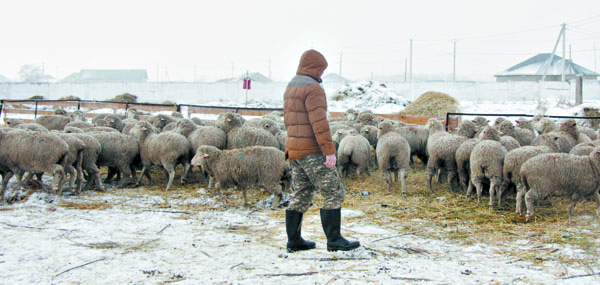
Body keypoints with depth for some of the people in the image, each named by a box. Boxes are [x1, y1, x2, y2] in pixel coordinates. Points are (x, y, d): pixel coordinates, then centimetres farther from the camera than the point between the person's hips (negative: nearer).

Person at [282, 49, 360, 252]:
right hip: (313, 151, -9)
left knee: (300, 196, 12)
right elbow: (319, 122, -20)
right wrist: (330, 150, -20)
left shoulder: (290, 88, 17)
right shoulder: (313, 88, -13)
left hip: (295, 151, 9)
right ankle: (334, 239, -4)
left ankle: (294, 241, 14)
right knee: (333, 193, -4)